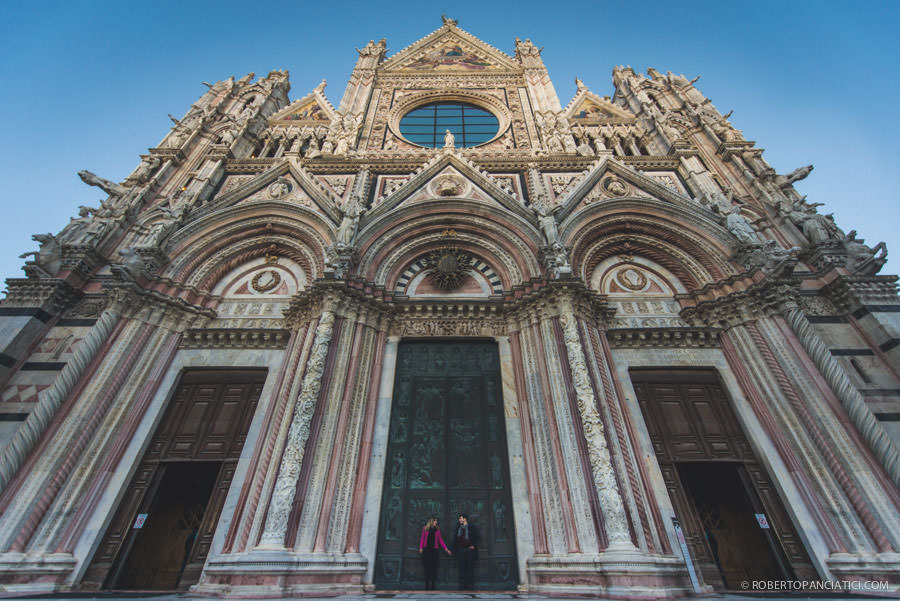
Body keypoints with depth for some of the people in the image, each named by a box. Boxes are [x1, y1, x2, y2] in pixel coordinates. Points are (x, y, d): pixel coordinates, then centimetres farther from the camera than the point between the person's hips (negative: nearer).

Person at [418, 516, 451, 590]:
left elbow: (441, 540, 7)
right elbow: (422, 538, 4)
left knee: (434, 568, -2)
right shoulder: (425, 529, 5)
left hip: (434, 550, 1)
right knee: (427, 568, -1)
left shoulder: (437, 530, 9)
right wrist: (420, 548, -8)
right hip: (426, 550, -1)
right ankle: (427, 585, 9)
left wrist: (446, 549, 0)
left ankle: (433, 585, 6)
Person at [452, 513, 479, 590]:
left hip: (470, 549, -3)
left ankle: (470, 586, 5)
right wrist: (454, 548, 5)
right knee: (462, 568, 2)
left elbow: (476, 537, -1)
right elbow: (455, 538, 13)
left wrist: (473, 545, -11)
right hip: (461, 550, 3)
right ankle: (462, 586, 8)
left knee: (470, 567, -2)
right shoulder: (458, 528, 11)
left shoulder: (472, 527, 1)